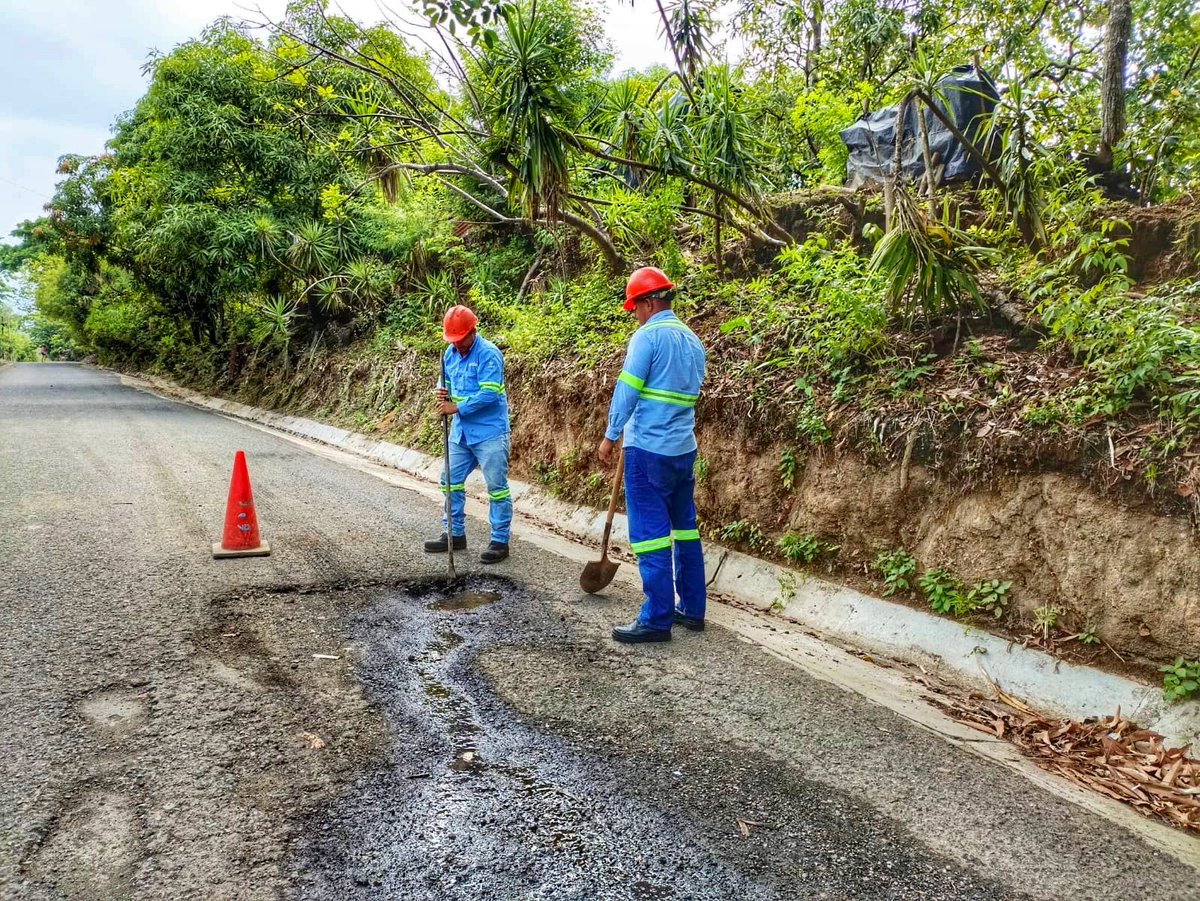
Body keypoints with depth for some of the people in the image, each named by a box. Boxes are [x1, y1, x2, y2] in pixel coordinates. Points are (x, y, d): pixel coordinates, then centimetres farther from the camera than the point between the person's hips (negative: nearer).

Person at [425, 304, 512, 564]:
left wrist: (456, 408, -20)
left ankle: (500, 541, 7)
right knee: (451, 481, 13)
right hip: (460, 431, 8)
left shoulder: (488, 354, -16)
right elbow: (445, 382, 18)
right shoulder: (450, 353, 7)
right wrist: (442, 392, -7)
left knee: (496, 486, -1)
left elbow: (489, 394, -23)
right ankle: (454, 534, 26)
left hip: (489, 432, -8)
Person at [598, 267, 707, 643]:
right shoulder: (693, 341, 13)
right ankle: (692, 609, 22)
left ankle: (657, 619, 0)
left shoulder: (648, 336, -11)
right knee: (685, 527, 14)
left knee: (650, 531, -4)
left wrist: (610, 436, -6)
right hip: (684, 448, 8)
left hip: (648, 449, -8)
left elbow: (627, 390, -13)